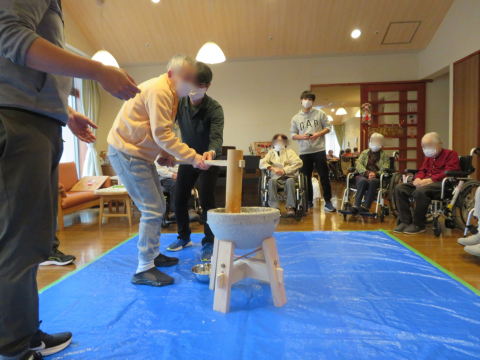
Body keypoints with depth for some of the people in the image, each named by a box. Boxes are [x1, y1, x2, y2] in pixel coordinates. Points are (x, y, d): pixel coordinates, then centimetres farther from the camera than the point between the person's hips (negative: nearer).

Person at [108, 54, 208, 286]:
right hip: (126, 153, -10)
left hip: (139, 153, 10)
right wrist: (191, 157, -24)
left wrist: (166, 154, 1)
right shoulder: (159, 91, -18)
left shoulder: (169, 92, 14)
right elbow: (162, 134, -25)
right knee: (153, 210, -11)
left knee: (157, 206, 15)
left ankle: (153, 255, 28)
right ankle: (144, 270, -2)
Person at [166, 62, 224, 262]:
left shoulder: (215, 109, -22)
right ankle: (184, 237, 27)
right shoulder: (179, 103, -12)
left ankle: (208, 243, 4)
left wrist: (211, 152, -57)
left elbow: (217, 137, -35)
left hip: (209, 158, -3)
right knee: (179, 199, 4)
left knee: (206, 200, -13)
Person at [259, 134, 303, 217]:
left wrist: (285, 170, -11)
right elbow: (262, 163, 7)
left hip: (288, 176, 0)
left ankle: (290, 208, -39)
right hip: (276, 177, 1)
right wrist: (273, 168, -13)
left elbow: (299, 163, 2)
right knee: (271, 181, -34)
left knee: (290, 181, -35)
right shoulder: (271, 152, 25)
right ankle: (274, 208, -38)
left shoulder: (289, 152, 21)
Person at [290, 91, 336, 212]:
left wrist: (318, 134, -12)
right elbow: (293, 134, 8)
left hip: (319, 150, -2)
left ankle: (328, 201, 6)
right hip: (304, 152, 2)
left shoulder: (320, 113, 6)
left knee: (324, 176, -2)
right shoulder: (296, 118, 10)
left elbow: (328, 127, 5)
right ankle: (309, 201, 20)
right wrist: (301, 136, -12)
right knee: (306, 177, 8)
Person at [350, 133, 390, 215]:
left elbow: (385, 170, 3)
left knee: (373, 181, -37)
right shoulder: (364, 152, 24)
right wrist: (367, 172, -13)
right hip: (362, 176, 1)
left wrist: (376, 174, -19)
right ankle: (356, 206, -44)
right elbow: (358, 164, 7)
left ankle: (366, 207, -45)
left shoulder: (384, 155, 20)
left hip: (377, 178, -1)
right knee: (363, 181, -36)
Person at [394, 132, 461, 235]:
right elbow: (422, 171, 25)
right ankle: (405, 221, -16)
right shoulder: (429, 157, 26)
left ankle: (418, 224, -23)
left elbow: (449, 173, -12)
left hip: (442, 184, -8)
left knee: (421, 191, -39)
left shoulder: (451, 154, 3)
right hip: (425, 182, 8)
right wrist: (418, 178, -1)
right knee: (399, 188, -13)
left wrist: (430, 180, -22)